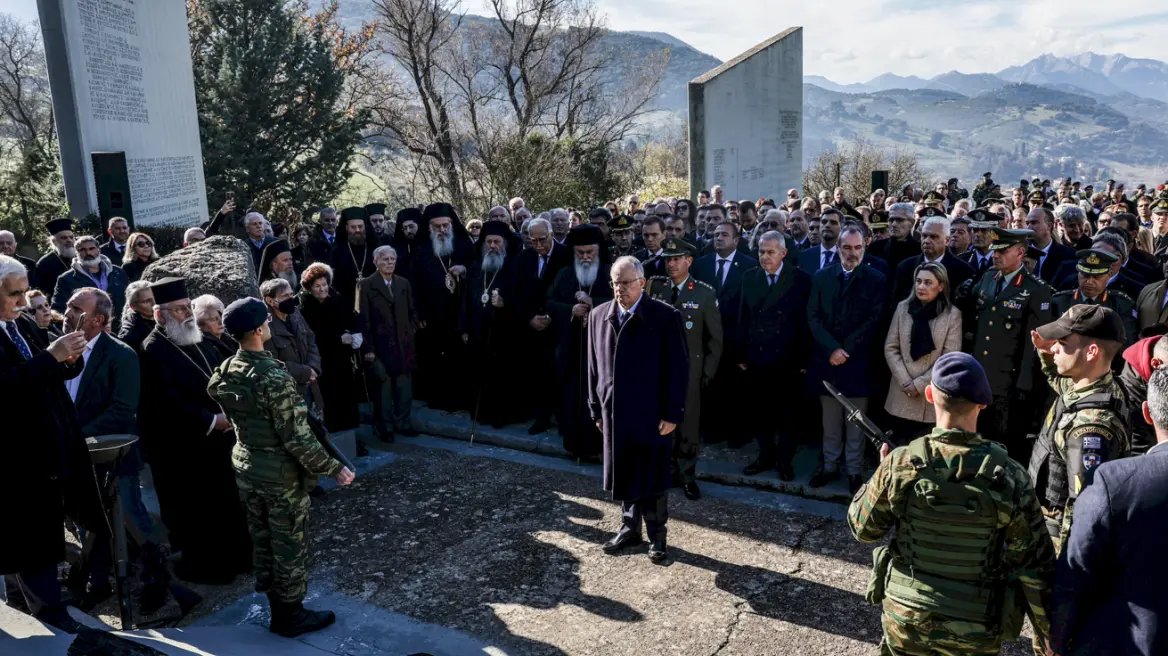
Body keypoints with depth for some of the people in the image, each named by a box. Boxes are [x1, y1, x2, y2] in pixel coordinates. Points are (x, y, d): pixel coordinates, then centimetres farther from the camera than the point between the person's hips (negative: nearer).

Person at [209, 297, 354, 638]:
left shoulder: (225, 371, -3)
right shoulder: (275, 378, -27)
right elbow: (297, 437, -25)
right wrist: (333, 467, -17)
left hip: (246, 468, 8)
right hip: (281, 475, -8)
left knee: (261, 538, 20)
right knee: (289, 545, 9)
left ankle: (275, 603, 37)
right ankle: (289, 615, 23)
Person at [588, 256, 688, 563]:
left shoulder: (665, 317, -10)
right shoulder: (599, 315, 4)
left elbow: (678, 368, -9)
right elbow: (594, 365, 9)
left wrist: (672, 413, -11)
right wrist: (597, 408, 7)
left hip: (651, 414, -4)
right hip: (615, 412, 4)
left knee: (652, 478, 9)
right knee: (624, 475, 15)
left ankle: (657, 535, 26)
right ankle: (630, 528, 33)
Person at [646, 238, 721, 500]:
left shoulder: (705, 293, -4)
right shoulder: (653, 287, 2)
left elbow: (715, 338, 0)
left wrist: (708, 373, -3)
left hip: (689, 369, -1)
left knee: (688, 424, 8)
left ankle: (687, 476, 24)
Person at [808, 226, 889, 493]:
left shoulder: (876, 279, 0)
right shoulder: (821, 277, 6)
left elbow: (874, 320, -7)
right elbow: (813, 317, 0)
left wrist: (845, 350, -13)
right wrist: (832, 349, -12)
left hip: (858, 361, -2)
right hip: (826, 359, 2)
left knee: (856, 421, 6)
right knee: (830, 421, 11)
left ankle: (854, 471, 17)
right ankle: (830, 466, 23)